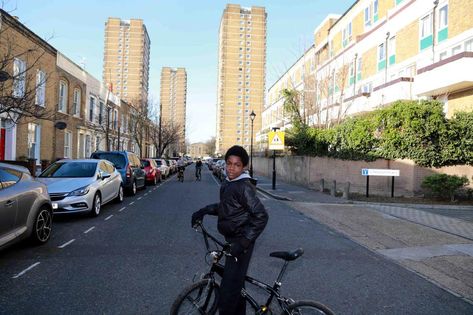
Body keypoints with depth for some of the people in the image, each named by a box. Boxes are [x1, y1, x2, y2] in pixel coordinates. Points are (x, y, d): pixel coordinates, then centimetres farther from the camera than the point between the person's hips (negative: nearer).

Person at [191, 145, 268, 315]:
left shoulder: (244, 187, -20)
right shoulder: (227, 183, 6)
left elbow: (261, 216, -23)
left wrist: (244, 242, -25)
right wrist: (204, 211, 9)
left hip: (240, 241, -9)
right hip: (231, 239, 9)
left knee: (229, 288, -6)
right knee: (236, 282, 21)